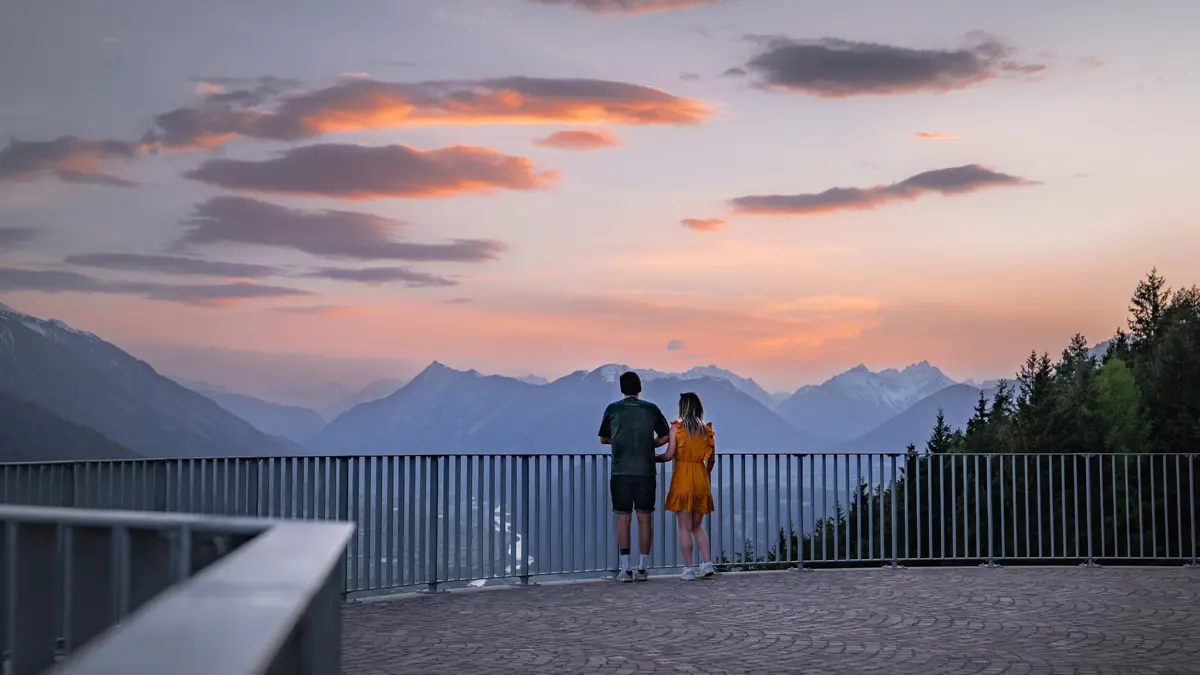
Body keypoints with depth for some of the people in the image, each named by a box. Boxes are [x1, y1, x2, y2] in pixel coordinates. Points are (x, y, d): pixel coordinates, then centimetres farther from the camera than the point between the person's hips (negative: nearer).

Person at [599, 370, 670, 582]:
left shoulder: (613, 410, 1)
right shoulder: (651, 409, 1)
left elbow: (603, 439, 12)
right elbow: (664, 438, 7)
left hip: (621, 473, 0)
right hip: (645, 472, 0)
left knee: (623, 520, 2)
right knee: (644, 519, 6)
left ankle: (625, 570, -1)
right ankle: (642, 569, 5)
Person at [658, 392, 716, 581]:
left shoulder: (677, 427, -6)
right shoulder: (707, 429, 6)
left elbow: (669, 455, -12)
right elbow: (711, 459, 11)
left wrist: (652, 459, 6)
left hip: (682, 479, -4)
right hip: (701, 479, 4)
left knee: (685, 527, 1)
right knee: (698, 526, 16)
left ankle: (688, 569, -1)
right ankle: (707, 563, 3)